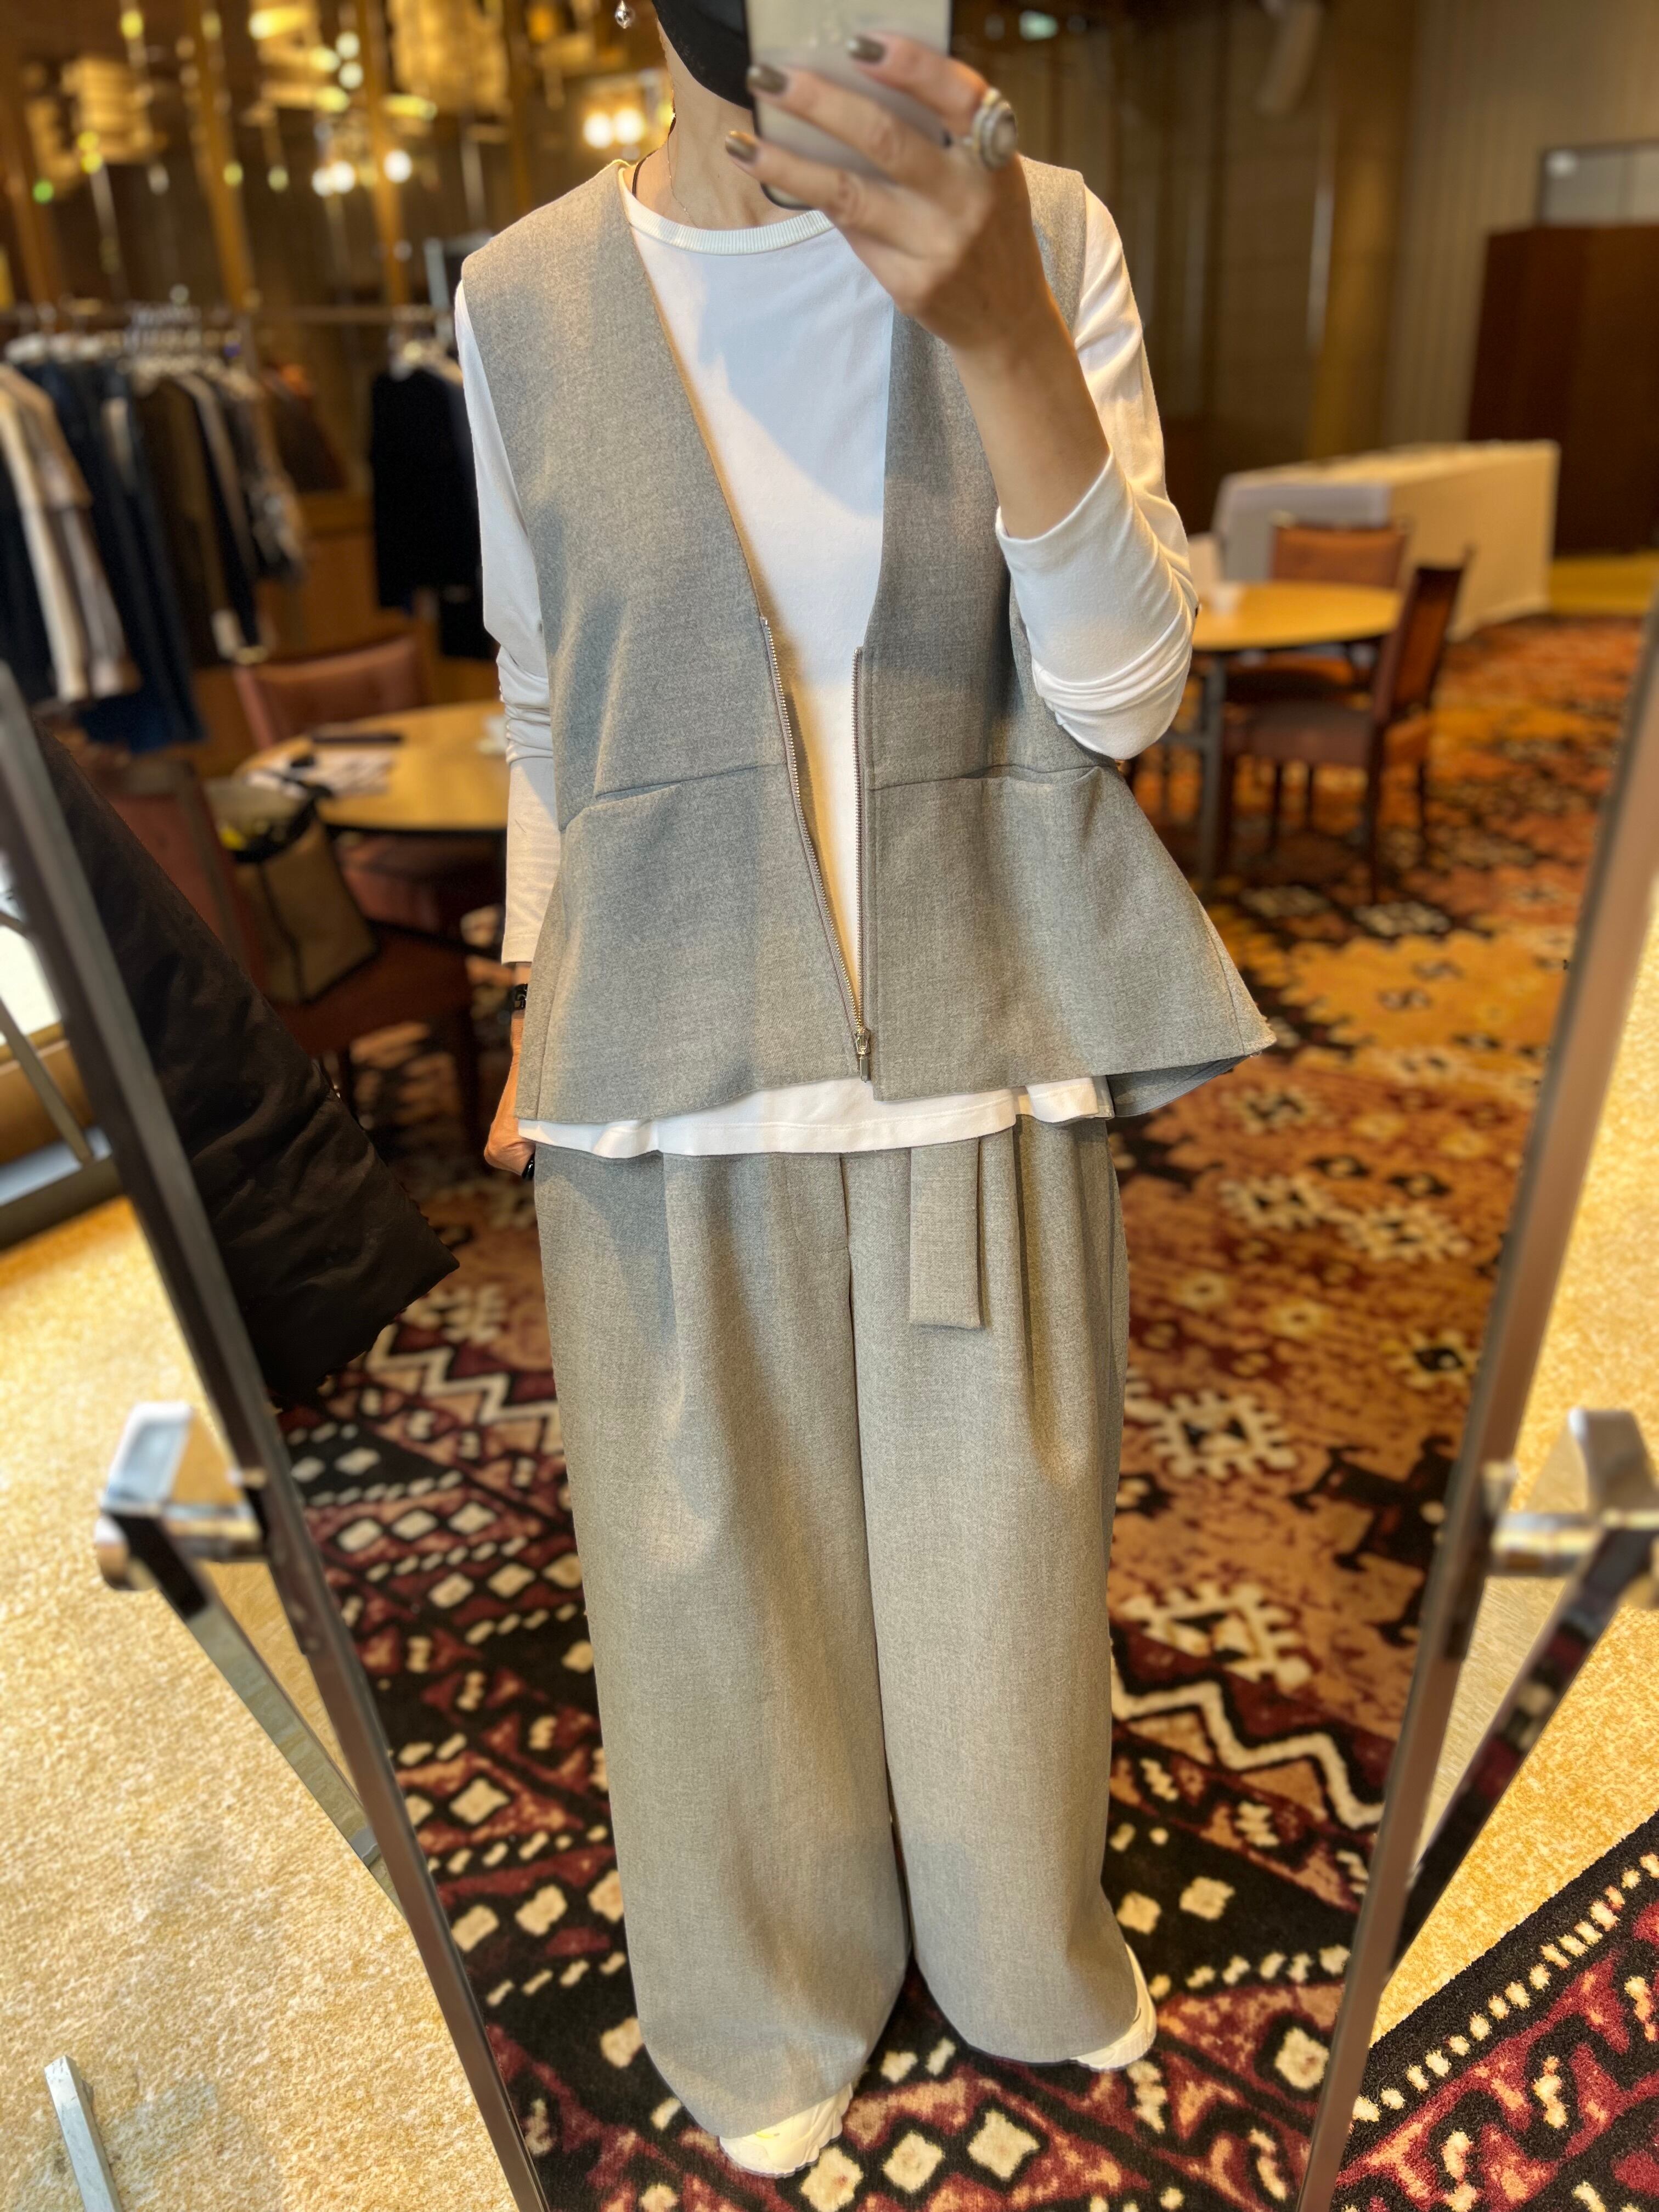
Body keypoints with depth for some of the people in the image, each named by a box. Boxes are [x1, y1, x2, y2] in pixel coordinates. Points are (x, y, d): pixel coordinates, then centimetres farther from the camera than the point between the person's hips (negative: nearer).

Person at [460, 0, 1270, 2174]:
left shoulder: (1047, 239, -3)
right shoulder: (528, 302, -1)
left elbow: (1124, 688, -11)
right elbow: (549, 704, 7)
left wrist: (1001, 330, -25)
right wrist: (538, 1012, 9)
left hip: (982, 1058, 1)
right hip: (673, 1084, 1)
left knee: (999, 1559, 19)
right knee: (722, 1578, 17)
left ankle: (1027, 1949, 54)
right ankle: (774, 1993, 51)